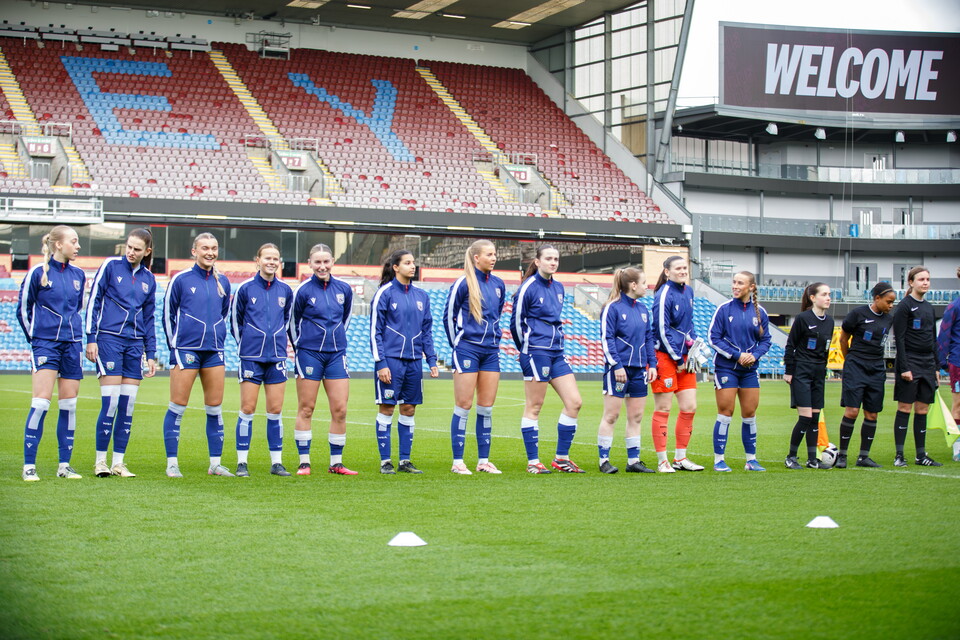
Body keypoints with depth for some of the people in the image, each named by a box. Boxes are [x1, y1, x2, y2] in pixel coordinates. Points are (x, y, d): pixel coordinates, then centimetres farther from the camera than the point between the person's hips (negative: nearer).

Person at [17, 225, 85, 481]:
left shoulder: (78, 275, 9)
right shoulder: (38, 273, -4)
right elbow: (23, 309, 3)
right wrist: (35, 338, 6)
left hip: (72, 345, 5)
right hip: (46, 344, -5)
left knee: (69, 405, 5)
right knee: (41, 403, -11)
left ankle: (64, 465, 11)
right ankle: (29, 465, -7)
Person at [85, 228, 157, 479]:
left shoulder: (148, 279, 13)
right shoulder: (111, 265, 1)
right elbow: (93, 301, 0)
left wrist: (151, 354, 15)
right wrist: (91, 338, -6)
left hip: (135, 343, 4)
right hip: (109, 338, -4)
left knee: (128, 406, 1)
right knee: (110, 403, -10)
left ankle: (118, 462, 8)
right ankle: (100, 460, 0)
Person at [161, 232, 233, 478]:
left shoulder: (223, 282, 10)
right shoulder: (180, 279, -3)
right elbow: (168, 314, 3)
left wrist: (216, 338, 15)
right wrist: (175, 344, 3)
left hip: (214, 351, 4)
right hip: (186, 349, -4)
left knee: (215, 408, 6)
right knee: (177, 407, -3)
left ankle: (215, 463, 13)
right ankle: (172, 463, 2)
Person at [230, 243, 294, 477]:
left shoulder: (285, 290, 7)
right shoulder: (245, 288, -2)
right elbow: (235, 320, 7)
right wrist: (245, 344, 8)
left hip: (277, 356, 3)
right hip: (251, 357, -3)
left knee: (275, 410, 4)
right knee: (247, 409, -2)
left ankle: (276, 462, 10)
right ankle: (242, 462, 3)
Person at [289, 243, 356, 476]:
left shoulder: (344, 289, 4)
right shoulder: (303, 290, -7)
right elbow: (293, 323, 4)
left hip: (336, 354, 4)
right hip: (309, 353, -4)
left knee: (340, 409, 0)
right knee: (306, 409, 1)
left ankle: (336, 463, 8)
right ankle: (304, 462, 6)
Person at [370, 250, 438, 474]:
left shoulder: (421, 295, 11)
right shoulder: (384, 294, -4)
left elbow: (427, 330, 17)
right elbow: (375, 331, -5)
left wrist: (432, 360, 10)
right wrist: (380, 363, -11)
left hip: (414, 360, 5)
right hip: (391, 359, -5)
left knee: (409, 409, 7)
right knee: (387, 408, -1)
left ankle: (405, 460, 13)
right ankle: (385, 461, 5)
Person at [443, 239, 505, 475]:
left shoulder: (498, 284, 9)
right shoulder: (463, 283, -8)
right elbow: (448, 316, -2)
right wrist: (457, 344, 3)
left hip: (491, 351, 6)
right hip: (467, 348, -6)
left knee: (486, 407, 6)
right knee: (464, 405, -3)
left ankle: (483, 460, 12)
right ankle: (457, 462, 1)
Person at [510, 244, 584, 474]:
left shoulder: (558, 288, 13)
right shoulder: (528, 288, -9)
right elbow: (516, 322, -4)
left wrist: (557, 342, 17)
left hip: (556, 354, 8)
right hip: (536, 352, -7)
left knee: (574, 402, 2)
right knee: (533, 407, -2)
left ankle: (561, 458, 10)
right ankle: (533, 462, 3)